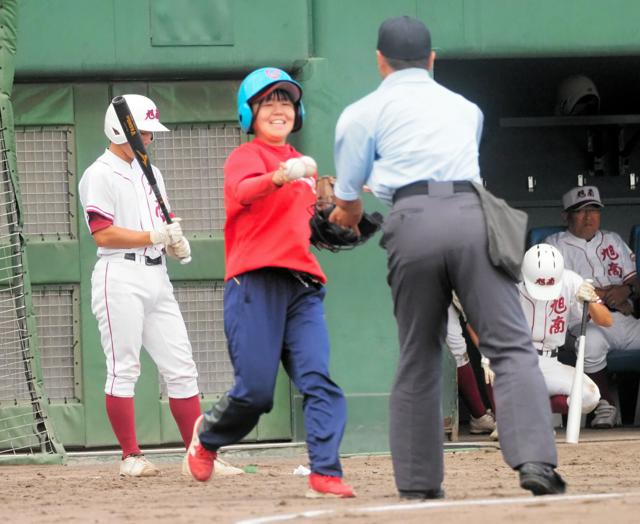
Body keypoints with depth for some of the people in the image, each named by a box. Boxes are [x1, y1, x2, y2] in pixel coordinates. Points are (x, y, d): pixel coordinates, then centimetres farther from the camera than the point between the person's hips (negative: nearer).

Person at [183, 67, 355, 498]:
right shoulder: (247, 155, 0)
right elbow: (243, 190, -25)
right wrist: (278, 178, -45)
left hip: (303, 286, 6)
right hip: (256, 282, -6)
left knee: (319, 379, -13)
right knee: (255, 391, -8)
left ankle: (325, 474, -18)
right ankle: (208, 435, 23)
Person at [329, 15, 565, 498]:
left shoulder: (364, 113, 18)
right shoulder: (466, 108, 27)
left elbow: (347, 206, 20)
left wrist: (350, 214, 46)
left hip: (413, 222, -1)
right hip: (471, 214, 1)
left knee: (418, 360, 10)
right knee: (512, 347, -5)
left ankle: (418, 484, 10)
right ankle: (535, 459, -23)